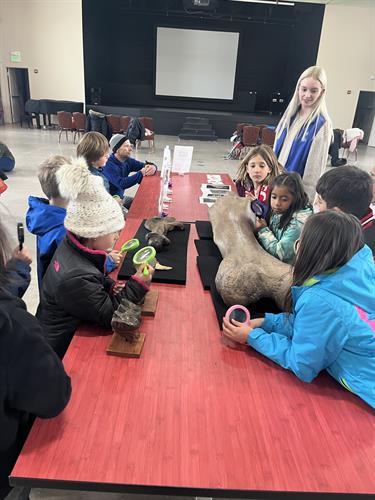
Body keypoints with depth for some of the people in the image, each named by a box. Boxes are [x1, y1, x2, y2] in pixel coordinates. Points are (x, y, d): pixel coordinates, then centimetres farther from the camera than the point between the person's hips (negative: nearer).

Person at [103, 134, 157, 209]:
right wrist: (141, 173, -29)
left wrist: (152, 167, -21)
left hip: (120, 197, 8)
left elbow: (145, 166, 5)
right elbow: (121, 184, -32)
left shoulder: (127, 161, 1)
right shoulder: (109, 165, -22)